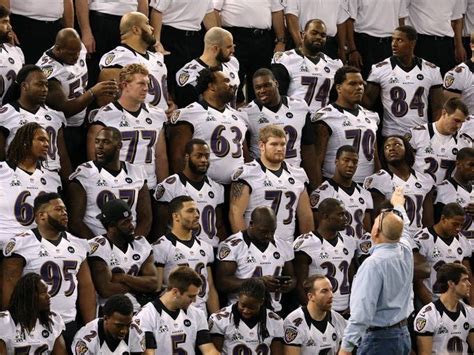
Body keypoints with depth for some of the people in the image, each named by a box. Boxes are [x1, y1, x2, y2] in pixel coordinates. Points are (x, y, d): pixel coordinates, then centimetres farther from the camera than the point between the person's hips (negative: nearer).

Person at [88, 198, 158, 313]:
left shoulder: (140, 244, 12)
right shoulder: (99, 247, -8)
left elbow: (153, 283, 3)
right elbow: (105, 290, -16)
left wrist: (123, 278, -10)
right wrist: (139, 284, -3)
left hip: (138, 311, 6)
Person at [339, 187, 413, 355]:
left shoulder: (373, 264, -19)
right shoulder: (405, 251, 3)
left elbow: (362, 311, -24)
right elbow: (401, 229, 28)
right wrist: (398, 204, 49)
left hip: (379, 339, -8)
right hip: (403, 334, 8)